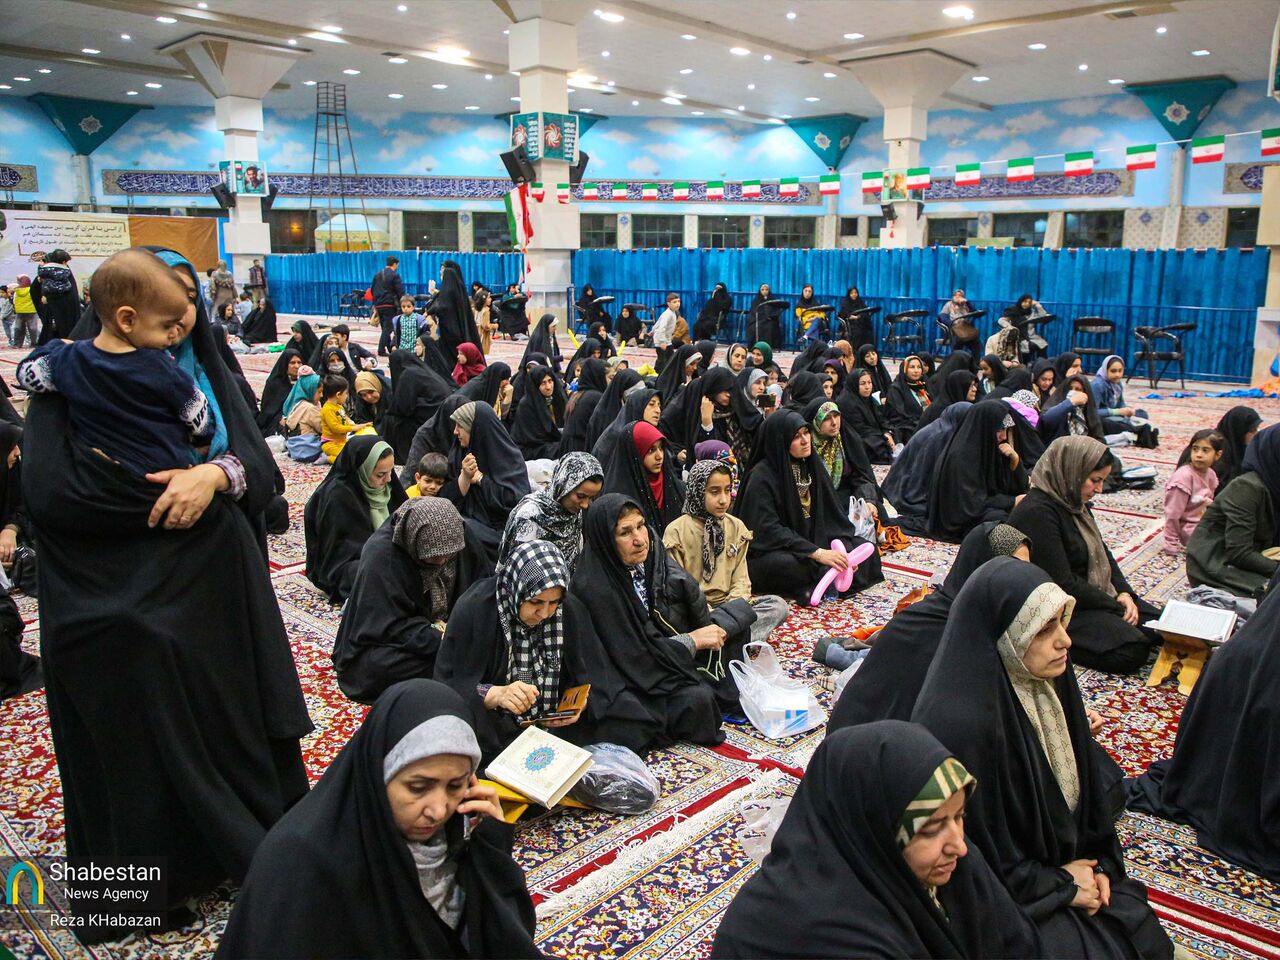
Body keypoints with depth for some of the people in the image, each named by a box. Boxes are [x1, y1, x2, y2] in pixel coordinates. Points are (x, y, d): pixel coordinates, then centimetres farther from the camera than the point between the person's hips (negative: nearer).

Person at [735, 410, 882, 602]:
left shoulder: (811, 465, 4)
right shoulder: (761, 476, -17)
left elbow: (832, 514, 1)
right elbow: (768, 530, -23)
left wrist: (842, 547, -16)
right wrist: (817, 553, -28)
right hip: (767, 551, -7)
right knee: (793, 564, -38)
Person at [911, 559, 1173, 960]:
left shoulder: (1046, 683, -8)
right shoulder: (962, 724, -33)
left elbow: (1084, 781, 7)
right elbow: (974, 855, -22)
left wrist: (1099, 863, -1)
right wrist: (1060, 884, -12)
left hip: (1063, 862, 7)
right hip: (996, 901, -7)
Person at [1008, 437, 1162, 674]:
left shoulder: (1074, 502, 7)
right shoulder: (1037, 513, -25)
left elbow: (1102, 550, 16)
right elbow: (1063, 584, -24)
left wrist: (1123, 592, -1)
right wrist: (1114, 605, -14)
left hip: (1094, 595, 10)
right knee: (1130, 652, -23)